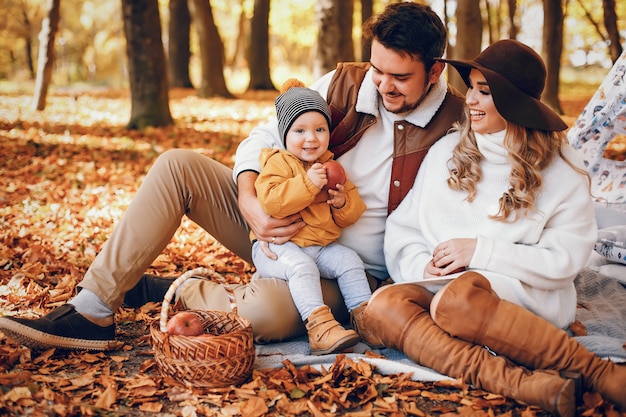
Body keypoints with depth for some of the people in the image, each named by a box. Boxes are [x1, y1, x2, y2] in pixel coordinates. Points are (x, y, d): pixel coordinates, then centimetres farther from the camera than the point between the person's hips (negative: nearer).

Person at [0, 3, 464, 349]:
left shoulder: (458, 125, -13)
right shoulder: (346, 83, -4)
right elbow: (263, 139, -2)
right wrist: (248, 200, -21)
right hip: (287, 229, 5)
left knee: (266, 309, -37)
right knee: (178, 165, -12)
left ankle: (151, 288, -6)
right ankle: (92, 312, -11)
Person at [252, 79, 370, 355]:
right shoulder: (278, 163, -6)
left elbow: (349, 218, 15)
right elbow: (271, 201, -25)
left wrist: (343, 203, -9)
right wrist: (307, 184, -30)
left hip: (322, 246, 6)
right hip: (279, 246, -6)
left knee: (349, 261, -11)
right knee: (302, 266, -31)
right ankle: (319, 325, -39)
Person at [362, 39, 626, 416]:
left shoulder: (562, 168, 2)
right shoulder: (447, 150, 12)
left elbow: (562, 260, -5)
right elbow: (403, 227, 11)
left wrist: (480, 251, -11)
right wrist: (423, 265, -10)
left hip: (526, 296, -4)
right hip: (441, 287, 4)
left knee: (455, 299, -38)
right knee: (382, 305, -29)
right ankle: (516, 383, -43)